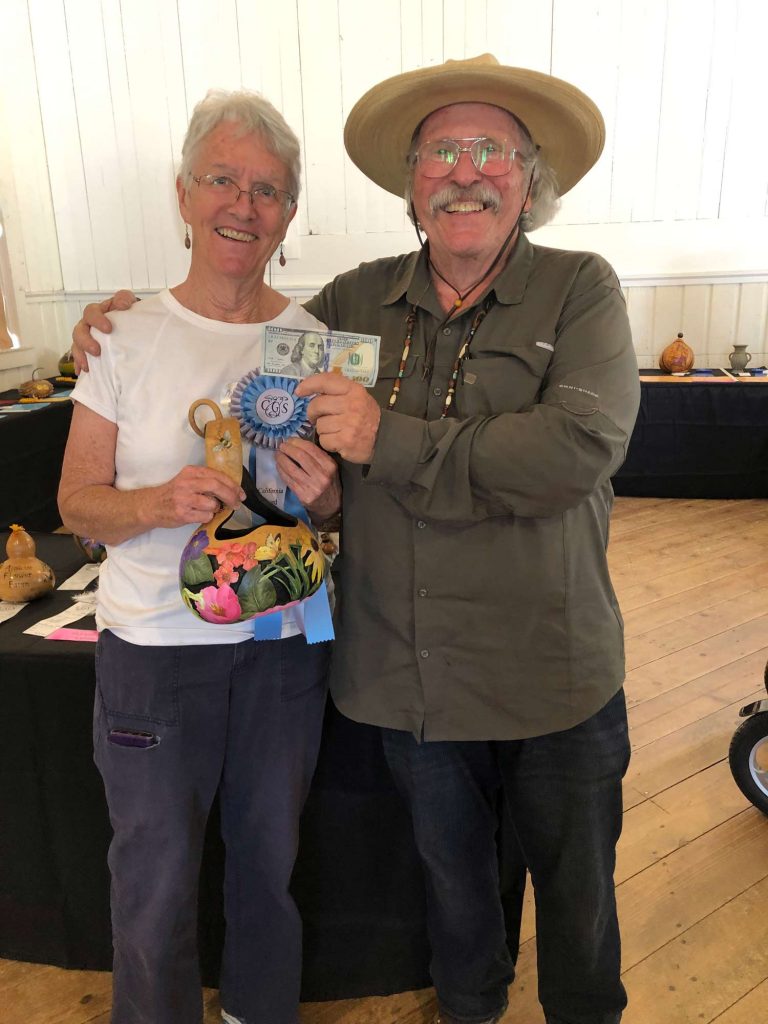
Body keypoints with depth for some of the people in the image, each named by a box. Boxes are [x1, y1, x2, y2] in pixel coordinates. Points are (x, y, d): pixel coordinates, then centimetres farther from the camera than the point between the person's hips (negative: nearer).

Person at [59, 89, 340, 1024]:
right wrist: (158, 502, -24)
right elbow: (76, 500, -4)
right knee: (155, 881, 15)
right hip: (152, 642, -1)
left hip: (284, 640, 2)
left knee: (269, 857, 21)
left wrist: (324, 497, -17)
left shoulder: (316, 338, -1)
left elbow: (345, 503, 6)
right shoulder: (128, 334, -5)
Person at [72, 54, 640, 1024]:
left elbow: (583, 444, -25)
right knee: (451, 871, 27)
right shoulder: (358, 299, 0)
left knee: (574, 885, 21)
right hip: (411, 677, 3)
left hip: (553, 680, -2)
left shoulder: (579, 289, -9)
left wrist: (393, 444, -23)